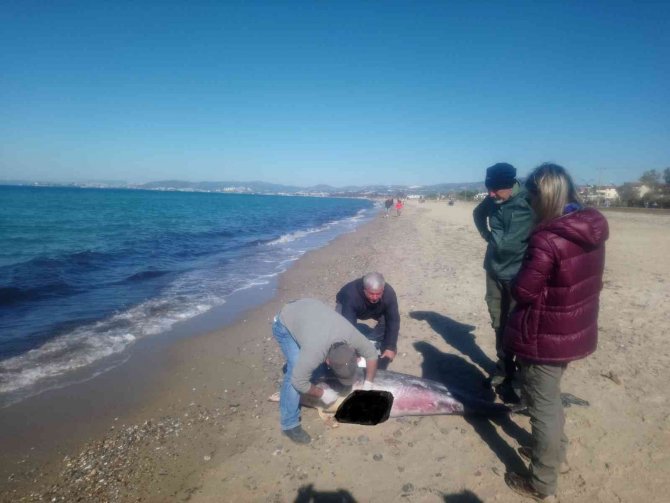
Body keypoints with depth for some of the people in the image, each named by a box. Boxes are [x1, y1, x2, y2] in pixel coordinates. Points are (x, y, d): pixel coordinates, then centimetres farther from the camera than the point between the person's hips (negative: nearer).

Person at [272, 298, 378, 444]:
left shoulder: (352, 336, -26)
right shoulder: (313, 352, -41)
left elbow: (372, 354, -8)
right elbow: (299, 382, -27)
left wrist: (367, 386, -10)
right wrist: (322, 394, -14)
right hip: (285, 323, -6)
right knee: (295, 369, -18)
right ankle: (290, 424, -5)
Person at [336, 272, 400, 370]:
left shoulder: (389, 294, -37)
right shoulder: (351, 295, -46)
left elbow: (393, 321, -30)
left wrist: (390, 347, -31)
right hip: (346, 305, -3)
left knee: (387, 323, -15)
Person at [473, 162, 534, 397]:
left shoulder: (526, 206, -22)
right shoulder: (495, 199, -3)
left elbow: (505, 243, -24)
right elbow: (478, 213, 18)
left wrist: (492, 234, -8)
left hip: (516, 276, -6)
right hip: (494, 271, 6)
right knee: (499, 324, 18)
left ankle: (520, 379, 17)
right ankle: (503, 368, 37)